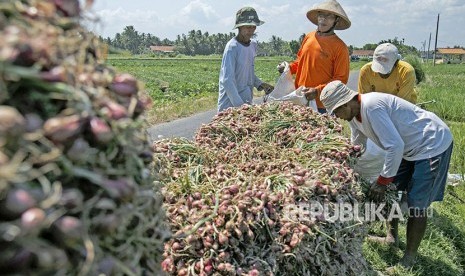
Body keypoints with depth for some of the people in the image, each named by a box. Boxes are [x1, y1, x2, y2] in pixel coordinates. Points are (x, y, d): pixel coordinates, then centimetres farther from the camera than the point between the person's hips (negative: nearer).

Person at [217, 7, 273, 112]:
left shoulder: (253, 45, 7)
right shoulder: (232, 47, -15)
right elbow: (227, 80, -21)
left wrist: (260, 84, 4)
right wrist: (239, 104, -25)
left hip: (246, 103, 7)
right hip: (230, 105, -7)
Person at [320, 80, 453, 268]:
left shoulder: (371, 106, -29)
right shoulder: (354, 114, 0)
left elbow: (395, 146, -31)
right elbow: (356, 147, 14)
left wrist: (382, 181, -21)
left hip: (433, 145, -9)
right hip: (410, 148, 10)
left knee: (417, 205, -6)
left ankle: (409, 260, 8)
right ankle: (391, 236, 33)